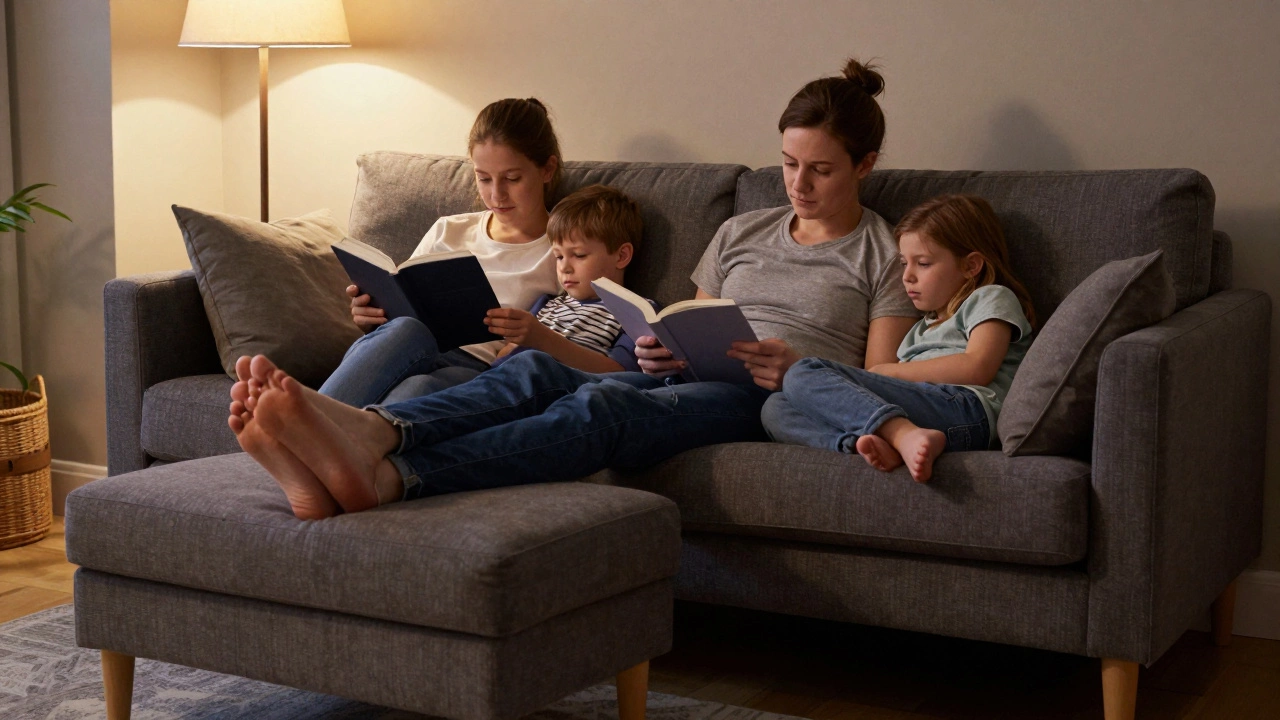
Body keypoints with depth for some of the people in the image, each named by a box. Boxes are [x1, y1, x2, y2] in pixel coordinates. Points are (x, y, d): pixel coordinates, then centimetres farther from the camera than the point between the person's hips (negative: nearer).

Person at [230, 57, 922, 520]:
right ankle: (368, 432, -57)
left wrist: (798, 369, -15)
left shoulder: (885, 255, 13)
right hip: (687, 373, 6)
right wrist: (663, 349, 2)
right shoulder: (741, 232, 29)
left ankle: (382, 478, -62)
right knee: (535, 370, -27)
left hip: (774, 396, -6)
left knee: (599, 405, -36)